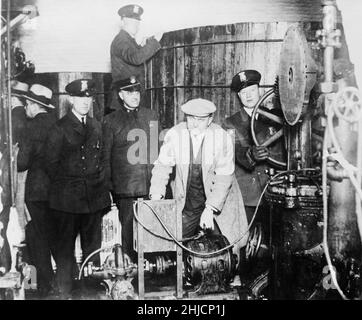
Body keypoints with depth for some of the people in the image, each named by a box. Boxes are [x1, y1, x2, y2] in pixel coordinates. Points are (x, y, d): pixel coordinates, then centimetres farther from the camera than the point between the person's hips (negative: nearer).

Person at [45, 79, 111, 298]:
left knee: (93, 245, 11)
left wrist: (100, 181, 8)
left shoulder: (96, 126, 12)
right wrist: (65, 185, -4)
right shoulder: (60, 128, -4)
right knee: (65, 246, 4)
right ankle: (65, 293, 14)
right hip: (67, 199, -4)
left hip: (94, 196, 5)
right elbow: (51, 163, -3)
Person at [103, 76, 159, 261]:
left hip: (152, 184, 3)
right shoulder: (111, 121, 4)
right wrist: (109, 186, 0)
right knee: (129, 228, 2)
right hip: (125, 188, -2)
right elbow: (105, 155, 5)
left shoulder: (151, 115, 14)